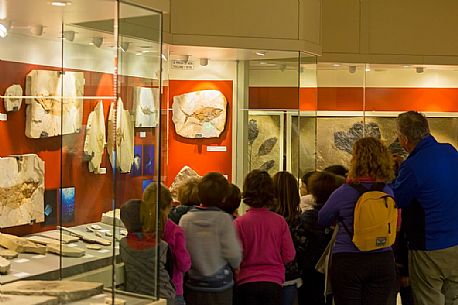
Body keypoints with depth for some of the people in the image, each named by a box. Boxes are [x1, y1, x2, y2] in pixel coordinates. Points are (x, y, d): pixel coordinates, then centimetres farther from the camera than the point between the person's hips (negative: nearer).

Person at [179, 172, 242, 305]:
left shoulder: (185, 219, -7)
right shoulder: (224, 219, -14)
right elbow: (234, 255, -14)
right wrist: (235, 265, 8)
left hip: (193, 286, 2)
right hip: (221, 286, -2)